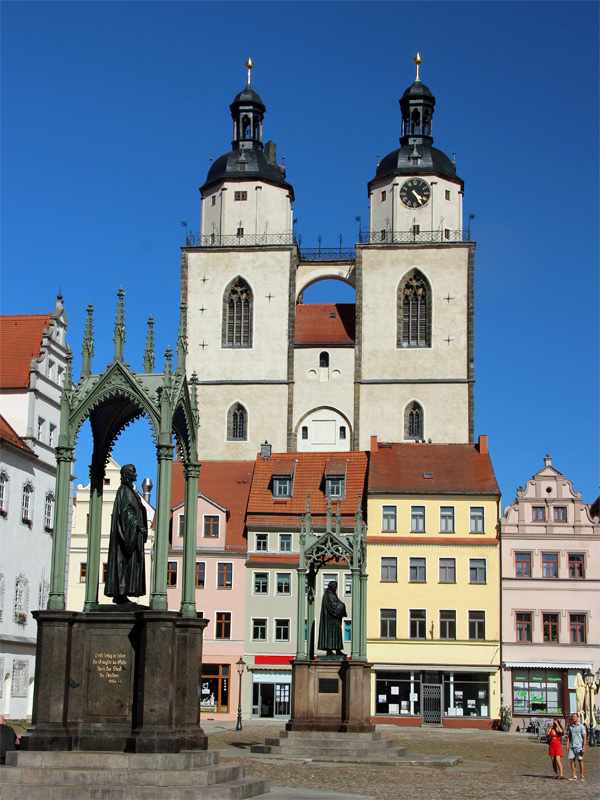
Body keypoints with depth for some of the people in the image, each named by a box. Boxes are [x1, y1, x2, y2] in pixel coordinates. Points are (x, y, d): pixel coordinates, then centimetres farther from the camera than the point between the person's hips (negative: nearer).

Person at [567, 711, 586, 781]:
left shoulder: (581, 726, -1)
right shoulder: (570, 726, 14)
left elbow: (584, 738, -5)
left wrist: (584, 747, -13)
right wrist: (567, 745, 8)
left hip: (579, 746, -5)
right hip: (572, 746, 5)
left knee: (580, 760, -2)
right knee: (572, 760, 1)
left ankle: (582, 776, 6)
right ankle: (574, 775, 5)